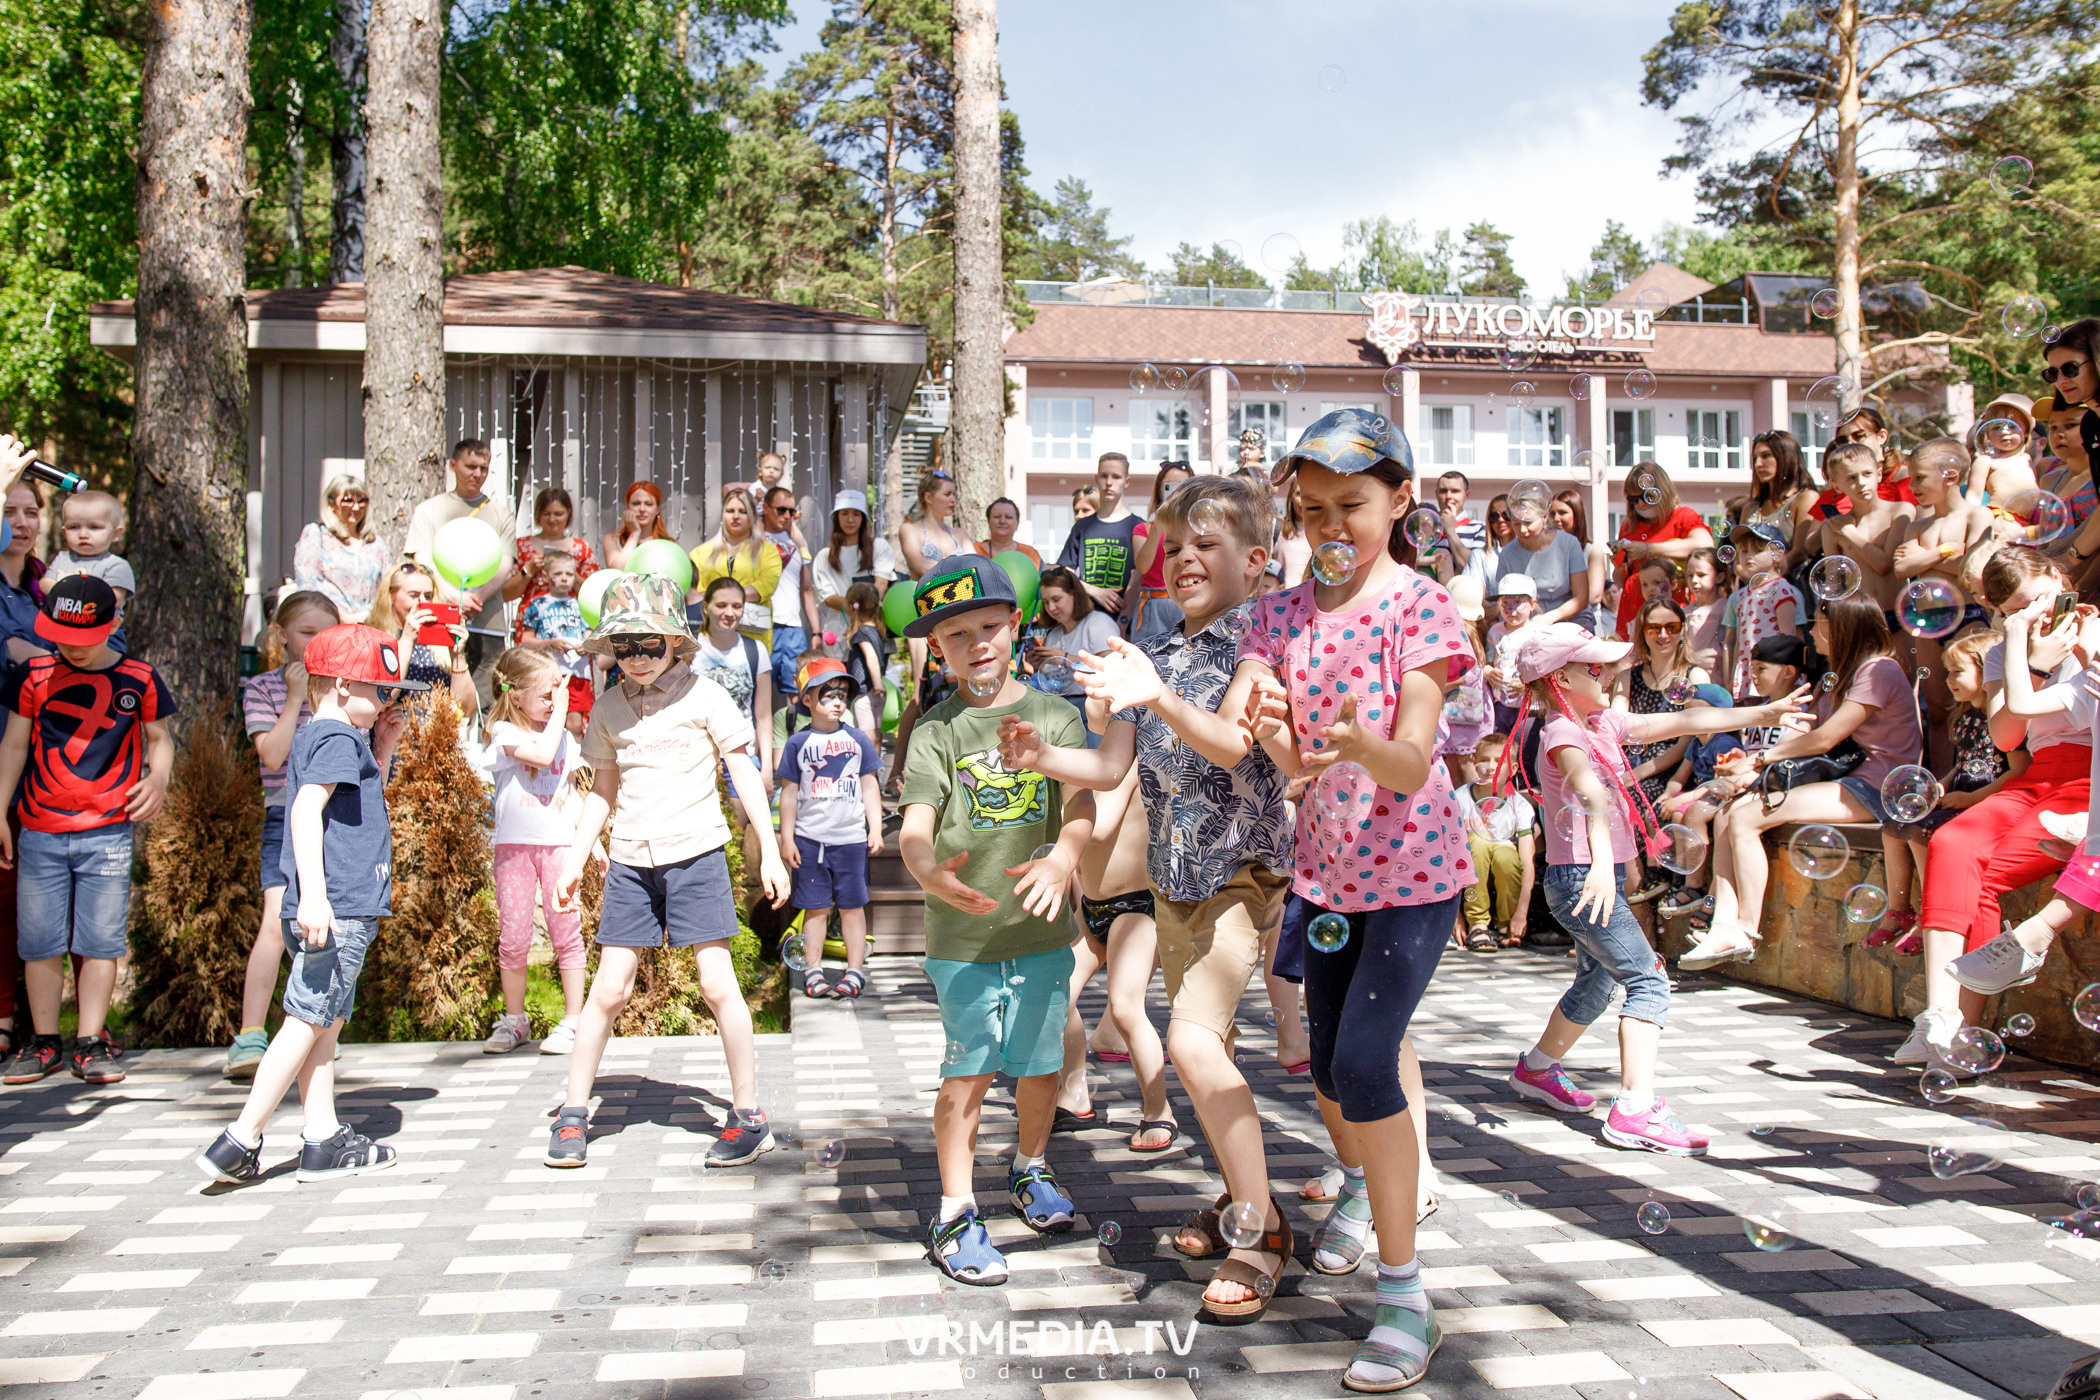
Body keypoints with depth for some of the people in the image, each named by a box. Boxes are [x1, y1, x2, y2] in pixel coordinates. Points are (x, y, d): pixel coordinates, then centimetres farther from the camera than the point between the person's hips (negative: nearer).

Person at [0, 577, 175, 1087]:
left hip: (109, 831, -1)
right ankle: (44, 1042, 16)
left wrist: (158, 777, -8)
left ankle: (90, 1044, 9)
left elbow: (158, 736, 13)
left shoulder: (138, 679, 1)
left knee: (100, 942, 0)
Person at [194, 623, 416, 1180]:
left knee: (324, 1024, 11)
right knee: (308, 1021, -6)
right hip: (339, 910, -10)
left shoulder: (312, 737, 20)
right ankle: (241, 1141, -2)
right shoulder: (340, 738, -10)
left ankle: (324, 1141, 16)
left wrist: (383, 746, 21)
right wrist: (315, 894, -30)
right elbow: (306, 809, -24)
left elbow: (364, 802, 33)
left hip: (328, 910, 10)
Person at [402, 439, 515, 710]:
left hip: (488, 622, 1)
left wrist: (476, 599, -10)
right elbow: (422, 564, 4)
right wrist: (457, 597, -12)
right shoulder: (429, 510, 14)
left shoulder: (500, 512, 17)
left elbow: (505, 567, 6)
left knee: (486, 703, -7)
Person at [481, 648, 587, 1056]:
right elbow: (541, 754, -22)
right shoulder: (504, 732, -3)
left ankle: (572, 1021, 7)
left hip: (559, 843, 2)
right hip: (514, 845, -2)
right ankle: (514, 1020, 18)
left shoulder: (565, 736, 11)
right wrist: (559, 712, -12)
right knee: (512, 937, 3)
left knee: (566, 933, 0)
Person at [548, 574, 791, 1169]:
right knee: (610, 988, 3)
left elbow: (744, 773, 0)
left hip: (695, 855, -3)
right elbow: (603, 789, 17)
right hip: (631, 861, 3)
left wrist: (770, 851, -3)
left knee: (717, 985, -4)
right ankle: (572, 1113, 16)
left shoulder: (702, 696, -3)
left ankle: (749, 1115, 7)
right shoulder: (608, 709, 7)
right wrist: (574, 860, 13)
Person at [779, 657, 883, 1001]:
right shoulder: (798, 743, 2)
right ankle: (814, 971, 13)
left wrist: (875, 830, 5)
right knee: (815, 908, 5)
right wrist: (786, 838, 2)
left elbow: (869, 788, 10)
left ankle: (854, 972, 12)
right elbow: (789, 792, 5)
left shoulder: (857, 740, 5)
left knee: (852, 906, 5)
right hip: (809, 840, -1)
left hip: (851, 839, 1)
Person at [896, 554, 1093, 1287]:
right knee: (968, 1069, -2)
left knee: (1041, 1063, 13)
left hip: (1042, 926, 2)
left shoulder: (1054, 716, 3)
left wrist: (1063, 856, -32)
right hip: (963, 930, -2)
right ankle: (955, 1213, 11)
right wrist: (929, 870, -39)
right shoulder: (937, 729, -3)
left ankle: (1029, 1171, 38)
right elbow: (915, 825, -16)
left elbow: (1081, 808, -9)